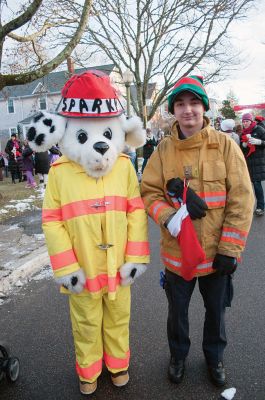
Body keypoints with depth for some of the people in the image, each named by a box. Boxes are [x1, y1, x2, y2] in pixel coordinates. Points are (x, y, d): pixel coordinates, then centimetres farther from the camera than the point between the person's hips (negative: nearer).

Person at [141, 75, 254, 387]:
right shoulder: (164, 149, -4)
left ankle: (214, 357, 50)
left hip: (216, 253, 0)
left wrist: (229, 250, -11)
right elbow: (149, 193, -4)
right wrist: (170, 218, -23)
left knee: (216, 310, 20)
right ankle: (178, 355, 49)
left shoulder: (225, 145, -8)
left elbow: (241, 200, -9)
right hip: (177, 253, 1)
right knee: (177, 311, 20)